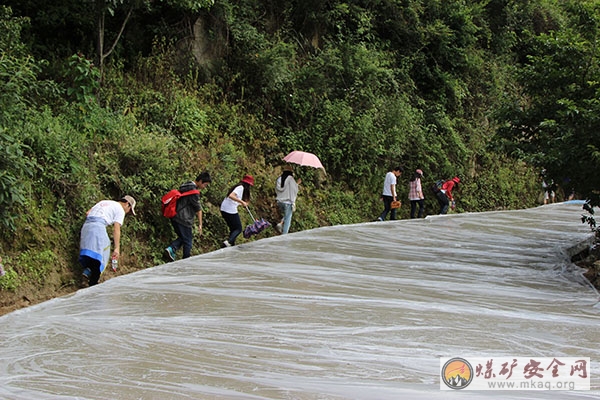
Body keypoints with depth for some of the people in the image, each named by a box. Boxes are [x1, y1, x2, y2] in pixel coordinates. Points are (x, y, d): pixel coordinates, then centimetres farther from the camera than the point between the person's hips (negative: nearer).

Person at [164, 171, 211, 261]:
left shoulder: (185, 186, 14)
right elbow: (198, 209, -12)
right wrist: (200, 224, -8)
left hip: (175, 217, 9)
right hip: (184, 220, -9)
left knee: (182, 237, 22)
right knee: (188, 241, 5)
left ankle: (171, 249, -1)